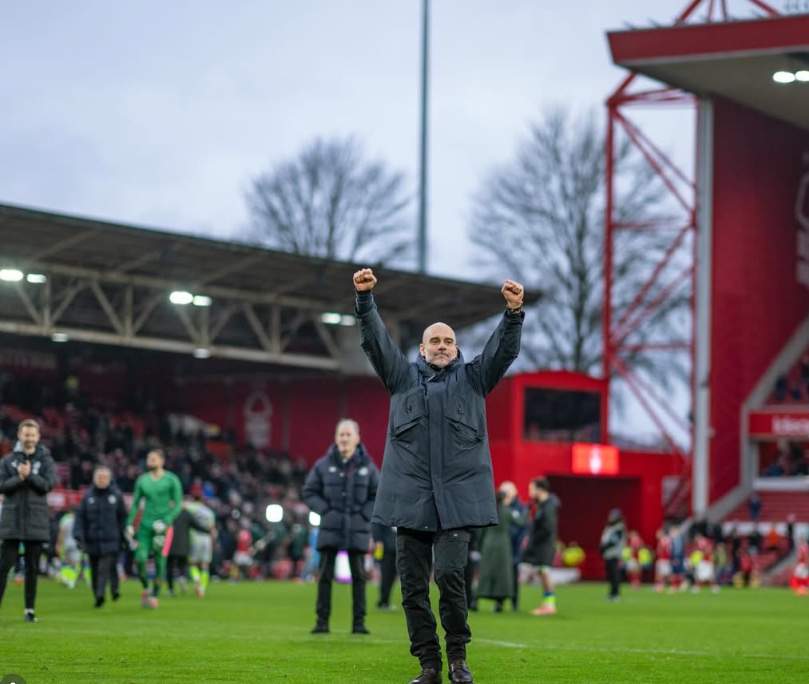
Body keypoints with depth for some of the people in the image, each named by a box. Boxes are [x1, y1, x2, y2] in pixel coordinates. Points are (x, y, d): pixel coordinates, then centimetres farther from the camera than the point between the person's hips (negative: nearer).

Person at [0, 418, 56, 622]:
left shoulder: (46, 460, 5)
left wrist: (29, 475, -18)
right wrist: (19, 478, -17)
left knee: (32, 567, 5)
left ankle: (30, 609, 10)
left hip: (36, 521, 0)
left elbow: (48, 485, -7)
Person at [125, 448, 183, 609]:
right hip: (146, 524, 3)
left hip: (162, 526, -3)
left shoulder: (171, 480, -2)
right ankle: (145, 588, 11)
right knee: (140, 559, -12)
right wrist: (130, 525, 5)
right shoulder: (142, 480, 9)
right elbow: (135, 503, 14)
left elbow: (178, 505, -3)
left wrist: (165, 522, -14)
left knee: (160, 561, -3)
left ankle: (155, 595, 10)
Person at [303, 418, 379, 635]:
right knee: (325, 575, -1)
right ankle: (322, 621, 3)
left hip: (357, 530, 0)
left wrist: (364, 514, -4)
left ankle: (359, 622, 7)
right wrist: (325, 510, -4)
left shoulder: (367, 466, 2)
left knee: (358, 576, 3)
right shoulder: (324, 465, 1)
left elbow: (378, 495, 8)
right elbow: (309, 492, 7)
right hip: (330, 529, 0)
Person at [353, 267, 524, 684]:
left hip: (458, 497, -2)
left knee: (450, 573, -16)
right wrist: (365, 299, -10)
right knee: (413, 584, 1)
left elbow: (504, 350, 0)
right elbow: (375, 341, 5)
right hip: (410, 497, 2)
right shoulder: (403, 376, 16)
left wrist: (514, 313, -17)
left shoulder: (472, 378, 14)